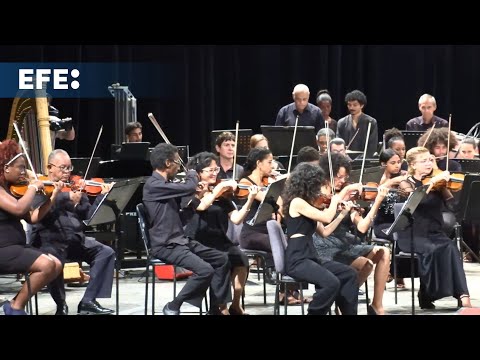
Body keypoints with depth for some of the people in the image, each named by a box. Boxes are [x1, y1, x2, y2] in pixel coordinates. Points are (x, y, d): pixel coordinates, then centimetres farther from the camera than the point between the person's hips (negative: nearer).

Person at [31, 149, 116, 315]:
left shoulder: (75, 188, 18)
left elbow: (88, 215, 12)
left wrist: (102, 196, -2)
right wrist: (67, 198, -30)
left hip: (75, 239, 6)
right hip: (49, 240, -6)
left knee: (106, 252, -14)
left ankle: (88, 301, -13)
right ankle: (61, 305, -12)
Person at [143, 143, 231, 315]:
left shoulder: (165, 184, 13)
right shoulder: (153, 185, -18)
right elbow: (188, 188, -25)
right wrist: (192, 174, -2)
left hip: (181, 240, 10)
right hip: (165, 246, -10)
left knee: (221, 259, 9)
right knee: (205, 270, -25)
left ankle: (218, 307, 14)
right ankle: (173, 307, -10)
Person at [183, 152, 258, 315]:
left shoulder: (222, 195, 11)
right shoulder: (190, 192, 0)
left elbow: (236, 219, 1)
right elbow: (202, 206, -22)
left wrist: (249, 200, -11)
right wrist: (219, 188, -19)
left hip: (219, 240, 4)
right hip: (197, 242, -4)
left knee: (240, 258, -24)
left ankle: (235, 305, -12)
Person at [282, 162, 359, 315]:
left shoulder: (304, 203, 17)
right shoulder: (297, 202, -11)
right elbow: (327, 217, -18)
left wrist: (343, 213, 20)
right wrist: (335, 200, 2)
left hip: (309, 257, 10)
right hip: (297, 260, -10)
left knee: (349, 274, 1)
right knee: (331, 283, -29)